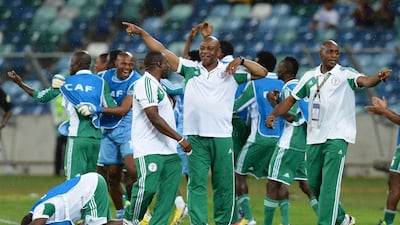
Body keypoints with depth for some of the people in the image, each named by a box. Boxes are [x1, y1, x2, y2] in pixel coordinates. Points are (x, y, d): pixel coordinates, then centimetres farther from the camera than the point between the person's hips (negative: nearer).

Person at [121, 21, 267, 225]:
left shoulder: (230, 72, 6)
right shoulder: (190, 68, 9)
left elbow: (262, 73, 4)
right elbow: (161, 51, 8)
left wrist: (241, 61, -9)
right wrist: (141, 33, 1)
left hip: (222, 137, 0)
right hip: (195, 137, 0)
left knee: (224, 185, 5)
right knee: (197, 184, -5)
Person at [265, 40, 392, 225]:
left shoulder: (345, 74, -3)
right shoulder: (310, 76, 11)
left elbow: (364, 81, -22)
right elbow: (291, 99, 18)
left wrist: (379, 77, -44)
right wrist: (274, 114, 4)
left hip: (337, 137, -6)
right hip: (314, 138, 6)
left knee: (329, 185, -14)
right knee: (314, 183, 12)